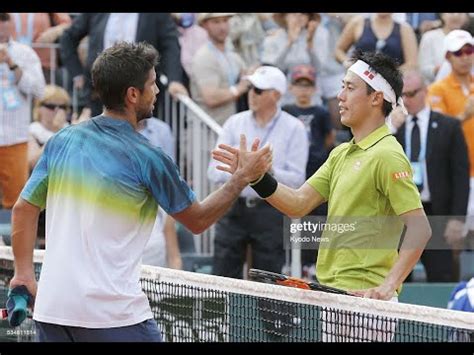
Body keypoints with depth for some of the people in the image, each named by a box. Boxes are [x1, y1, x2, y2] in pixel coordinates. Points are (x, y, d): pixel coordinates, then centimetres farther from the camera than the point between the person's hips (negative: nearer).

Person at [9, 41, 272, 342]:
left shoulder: (61, 140, 5)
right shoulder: (147, 159, -9)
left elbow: (24, 209, 9)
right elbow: (198, 220, 4)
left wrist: (24, 275, 16)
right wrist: (243, 177, 13)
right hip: (113, 315, -6)